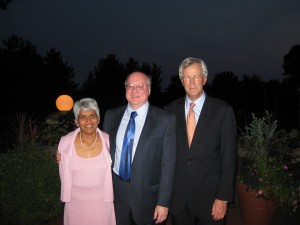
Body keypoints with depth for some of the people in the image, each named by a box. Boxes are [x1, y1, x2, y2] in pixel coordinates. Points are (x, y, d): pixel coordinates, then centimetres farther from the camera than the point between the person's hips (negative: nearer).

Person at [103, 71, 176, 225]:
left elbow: (168, 163, -9)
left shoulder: (165, 119, -9)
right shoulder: (111, 115, 2)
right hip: (116, 193, 3)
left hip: (148, 196, -2)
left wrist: (163, 202, -10)